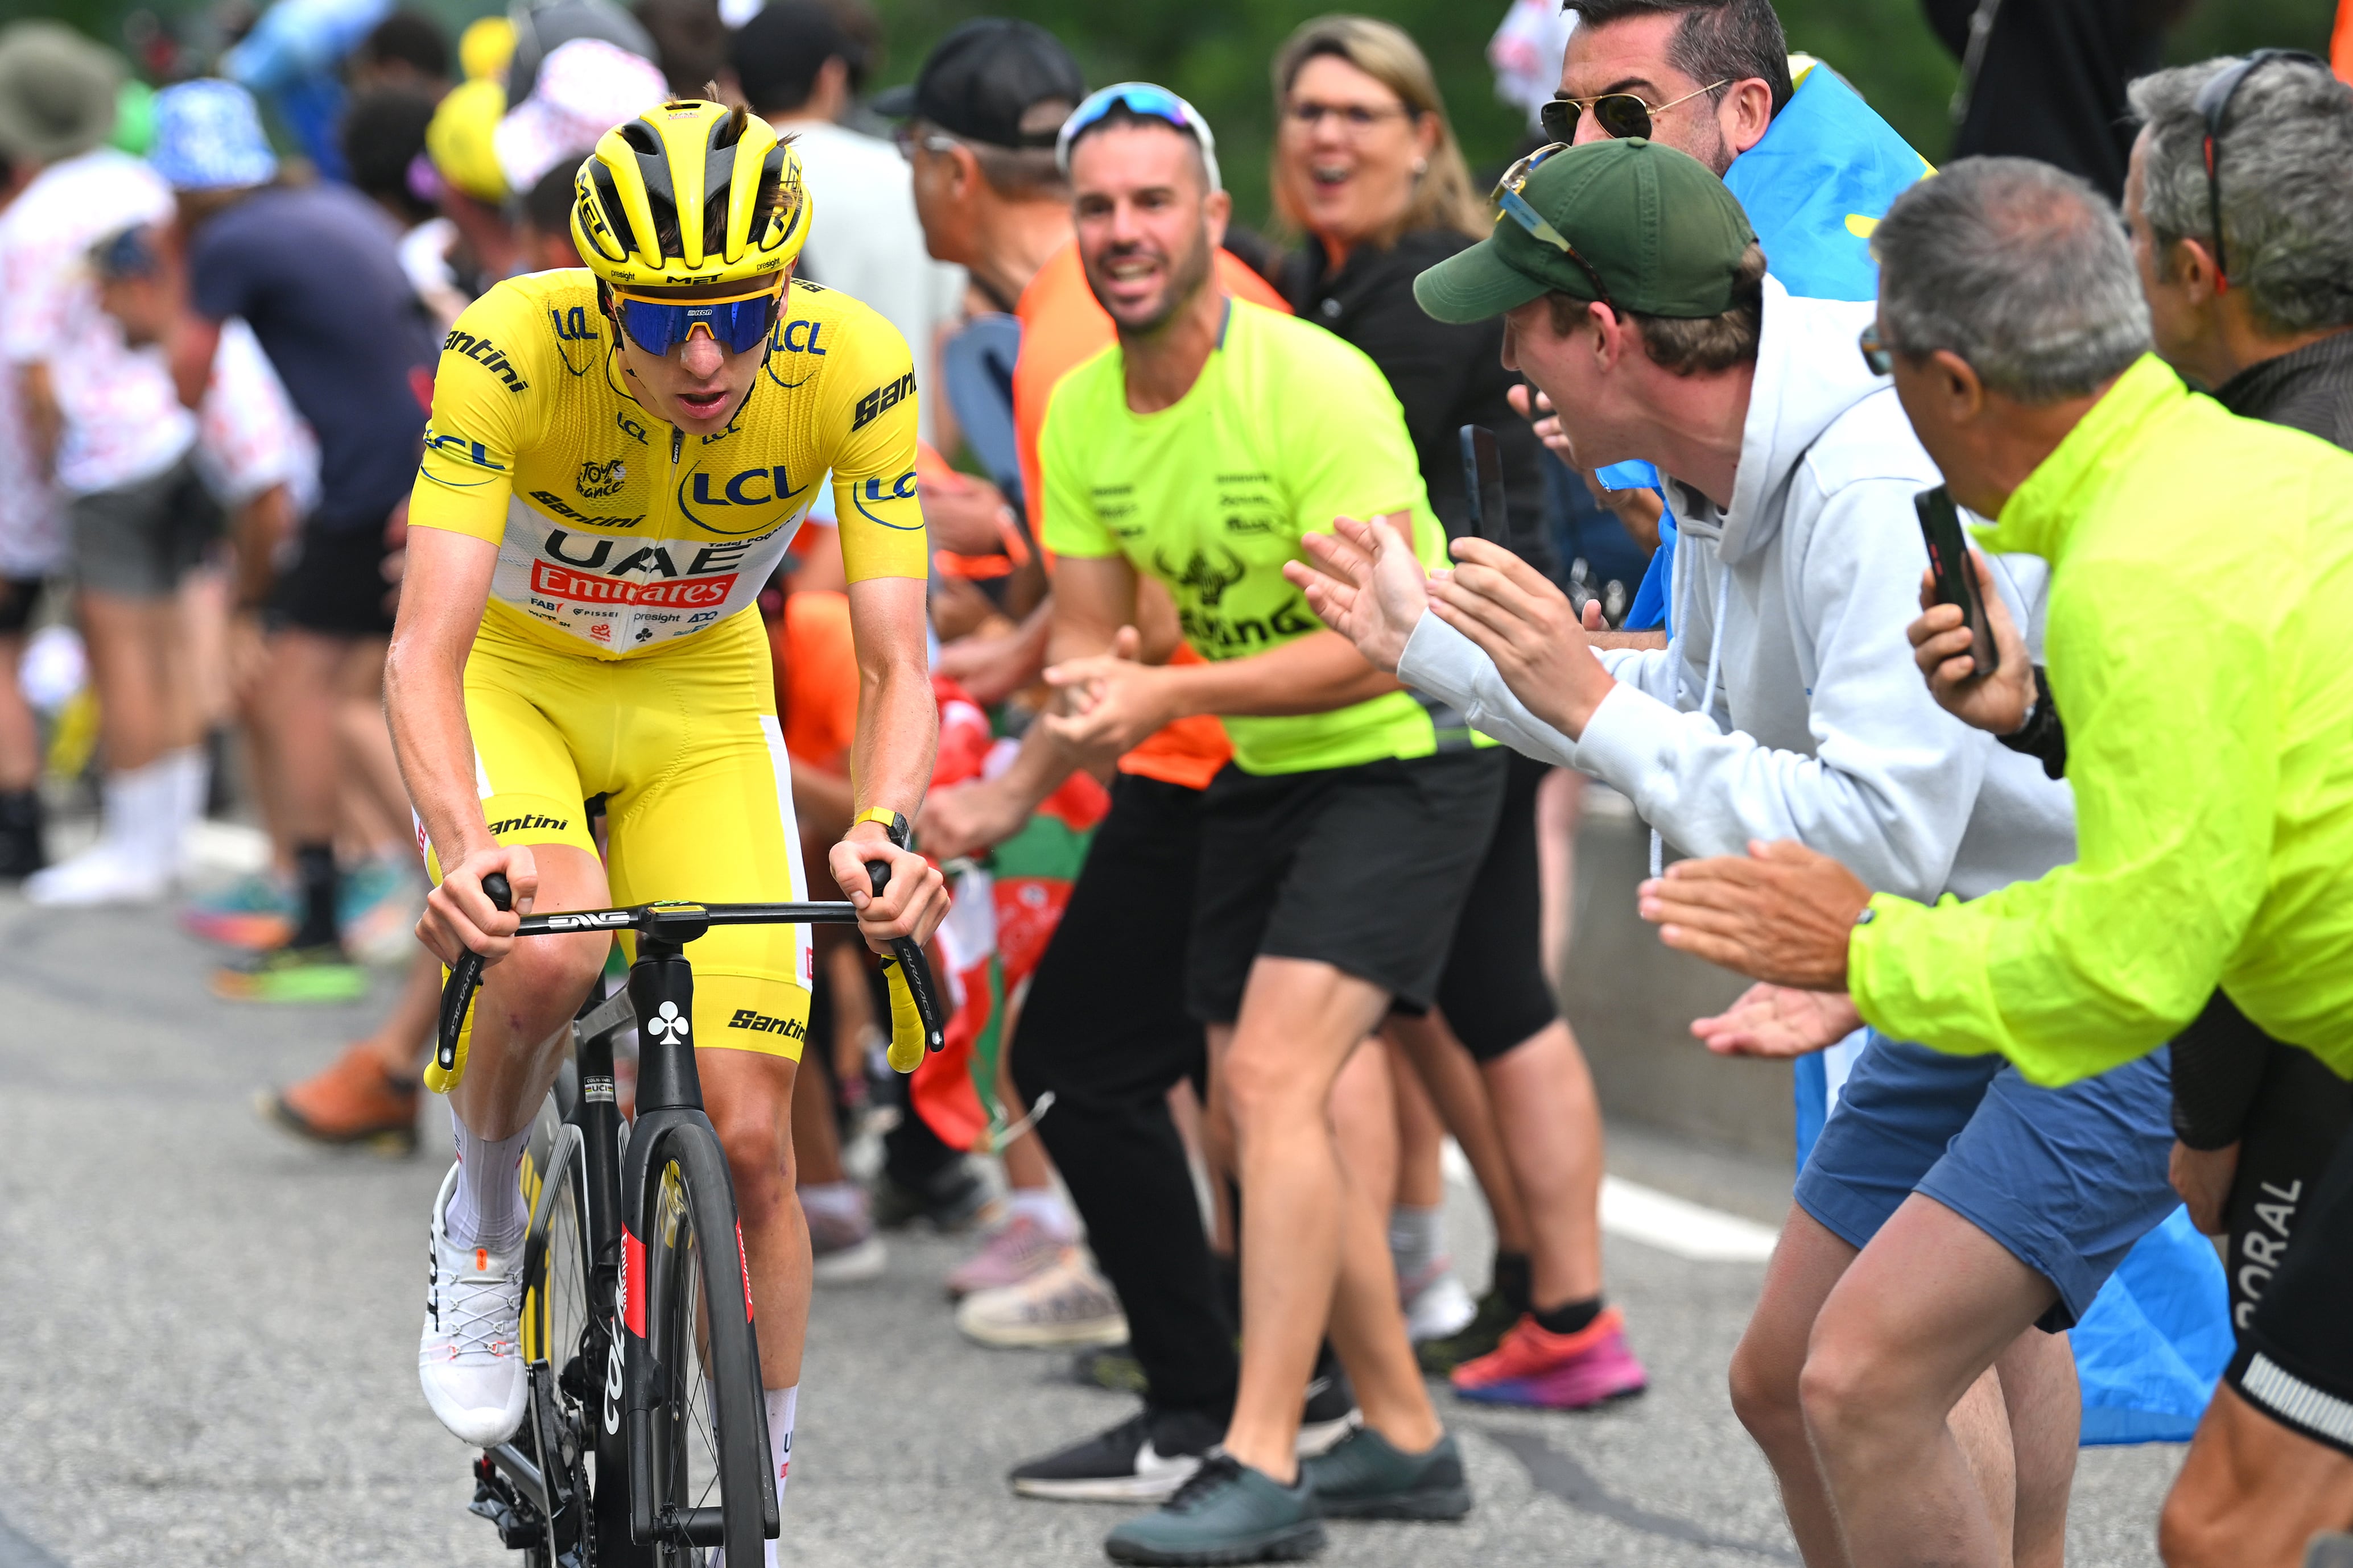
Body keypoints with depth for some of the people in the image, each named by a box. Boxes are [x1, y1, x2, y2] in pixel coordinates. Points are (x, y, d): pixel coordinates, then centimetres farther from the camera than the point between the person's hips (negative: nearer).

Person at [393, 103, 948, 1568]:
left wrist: (884, 827, -46)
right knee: (550, 950, -34)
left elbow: (897, 660, -25)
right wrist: (465, 843, -54)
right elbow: (427, 647, -36)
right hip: (512, 674, -2)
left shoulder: (855, 370, -27)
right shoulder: (512, 351, -32)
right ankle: (483, 1212, -2)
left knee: (748, 1133, -7)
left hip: (700, 694, 2)